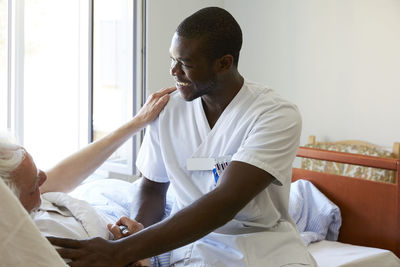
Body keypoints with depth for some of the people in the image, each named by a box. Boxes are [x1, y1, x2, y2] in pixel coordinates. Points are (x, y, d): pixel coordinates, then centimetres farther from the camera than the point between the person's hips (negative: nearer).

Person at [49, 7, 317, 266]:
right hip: (197, 243, 1)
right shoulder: (168, 110, -1)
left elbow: (225, 202, -25)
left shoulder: (278, 115, -16)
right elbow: (152, 189, 10)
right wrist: (135, 242, -13)